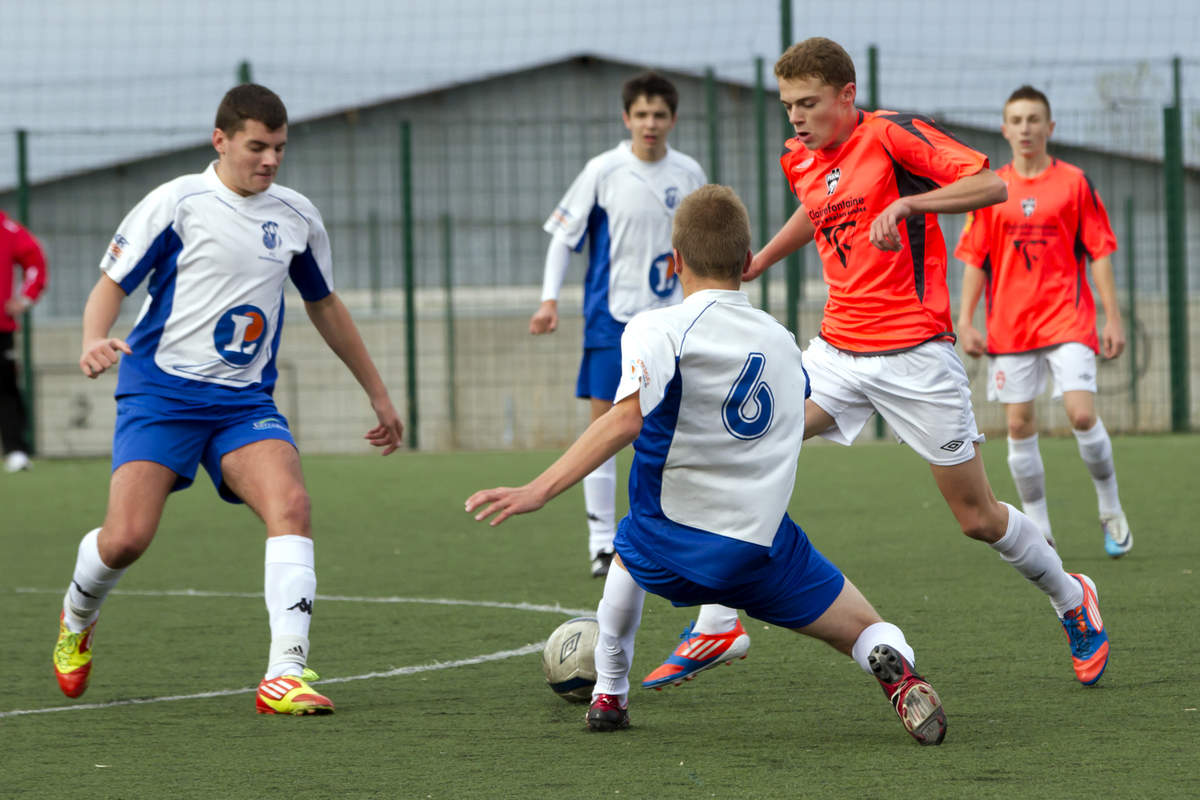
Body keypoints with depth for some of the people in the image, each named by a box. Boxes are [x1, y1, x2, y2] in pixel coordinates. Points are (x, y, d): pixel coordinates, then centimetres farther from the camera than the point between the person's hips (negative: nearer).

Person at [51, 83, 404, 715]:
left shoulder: (297, 217, 10)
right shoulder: (176, 203, -4)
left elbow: (324, 306, 24)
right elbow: (111, 284, -3)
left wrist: (378, 393, 28)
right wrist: (95, 340, -25)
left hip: (245, 400, 3)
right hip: (160, 394, -3)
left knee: (290, 503, -24)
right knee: (127, 537, -15)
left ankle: (285, 673, -30)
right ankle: (76, 620, 22)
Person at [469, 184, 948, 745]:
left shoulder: (657, 330, -7)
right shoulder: (781, 341, 10)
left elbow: (627, 419, -24)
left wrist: (539, 490, -29)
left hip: (668, 550, -1)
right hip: (763, 551, 1)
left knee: (630, 550, 35)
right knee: (866, 630, 12)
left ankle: (609, 694, 40)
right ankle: (895, 669, -23)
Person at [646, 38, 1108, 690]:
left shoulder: (892, 135, -12)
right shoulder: (802, 161, 9)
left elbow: (992, 185, -20)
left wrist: (909, 202, -32)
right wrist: (759, 261, 29)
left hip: (915, 353, -6)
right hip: (838, 352, 6)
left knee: (979, 519, 1)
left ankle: (1073, 602, 28)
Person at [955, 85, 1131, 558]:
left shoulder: (1074, 183, 2)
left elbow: (1100, 253, 2)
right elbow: (974, 260, 9)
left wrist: (1113, 318, -3)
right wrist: (965, 321, 0)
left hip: (1067, 319, -2)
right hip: (1009, 326, 2)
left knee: (1082, 414, -14)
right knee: (1019, 426, 0)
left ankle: (1111, 510, 7)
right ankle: (1038, 531, 10)